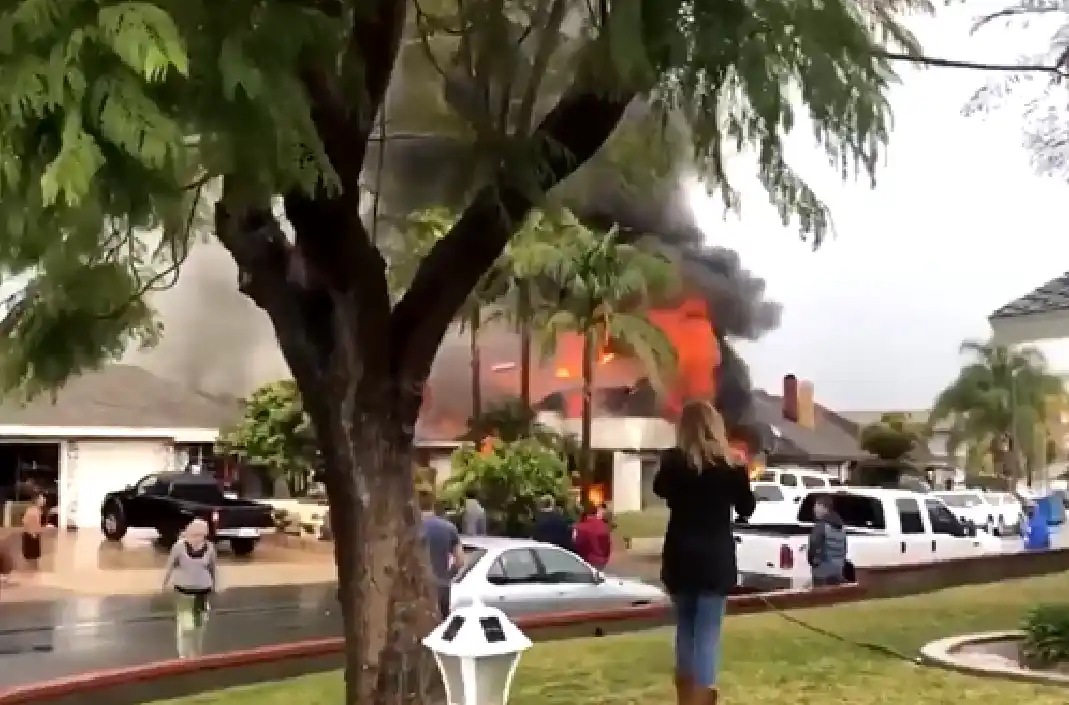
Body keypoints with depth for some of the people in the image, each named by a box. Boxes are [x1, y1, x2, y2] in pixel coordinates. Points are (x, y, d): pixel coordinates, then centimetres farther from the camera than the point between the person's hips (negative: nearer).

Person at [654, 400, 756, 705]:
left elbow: (660, 489, 17)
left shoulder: (673, 461, -4)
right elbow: (746, 509, 7)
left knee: (685, 627, 19)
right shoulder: (731, 464, -6)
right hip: (716, 560, -2)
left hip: (680, 559, 2)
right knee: (707, 633, -1)